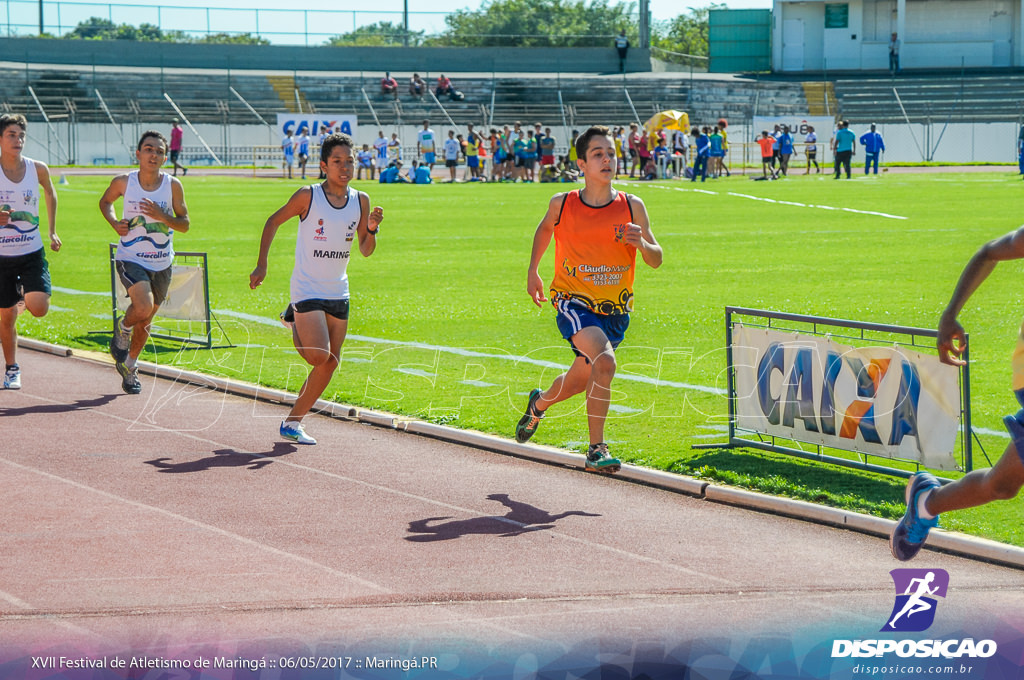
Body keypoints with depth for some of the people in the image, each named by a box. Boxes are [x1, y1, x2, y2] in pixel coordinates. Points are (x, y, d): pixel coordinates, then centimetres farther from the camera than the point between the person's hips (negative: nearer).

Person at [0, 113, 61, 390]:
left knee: (38, 308, -16)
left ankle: (23, 294, 21)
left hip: (32, 252, 1)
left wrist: (52, 231, 17)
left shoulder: (38, 169, -4)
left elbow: (50, 193, 18)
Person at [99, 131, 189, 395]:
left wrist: (161, 216, -20)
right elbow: (105, 201, 12)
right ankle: (123, 328, 9)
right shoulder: (123, 182, -9)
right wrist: (114, 223, -7)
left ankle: (129, 366, 38)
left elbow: (184, 224, -2)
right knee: (143, 307, -26)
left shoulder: (173, 185, -8)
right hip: (130, 259, -2)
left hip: (161, 263, 3)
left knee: (145, 322, 14)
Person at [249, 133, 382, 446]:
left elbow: (365, 251, 7)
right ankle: (296, 327, 17)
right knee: (319, 357, -16)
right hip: (307, 289, -5)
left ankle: (293, 422, 16)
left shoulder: (361, 201, 1)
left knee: (330, 364, 3)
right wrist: (261, 265, -2)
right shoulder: (308, 196, -11)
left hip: (338, 293, 5)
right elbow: (273, 222, 2)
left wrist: (371, 230, -14)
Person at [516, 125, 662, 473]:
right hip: (573, 301, -3)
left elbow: (656, 260, -1)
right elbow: (545, 228, 18)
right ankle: (596, 450, -22)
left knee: (579, 381, 18)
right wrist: (533, 271, 18)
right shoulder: (562, 204, -6)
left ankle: (539, 403, 53)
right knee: (604, 360, -29)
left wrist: (642, 243, -21)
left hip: (615, 310, 3)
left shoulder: (632, 207, -5)